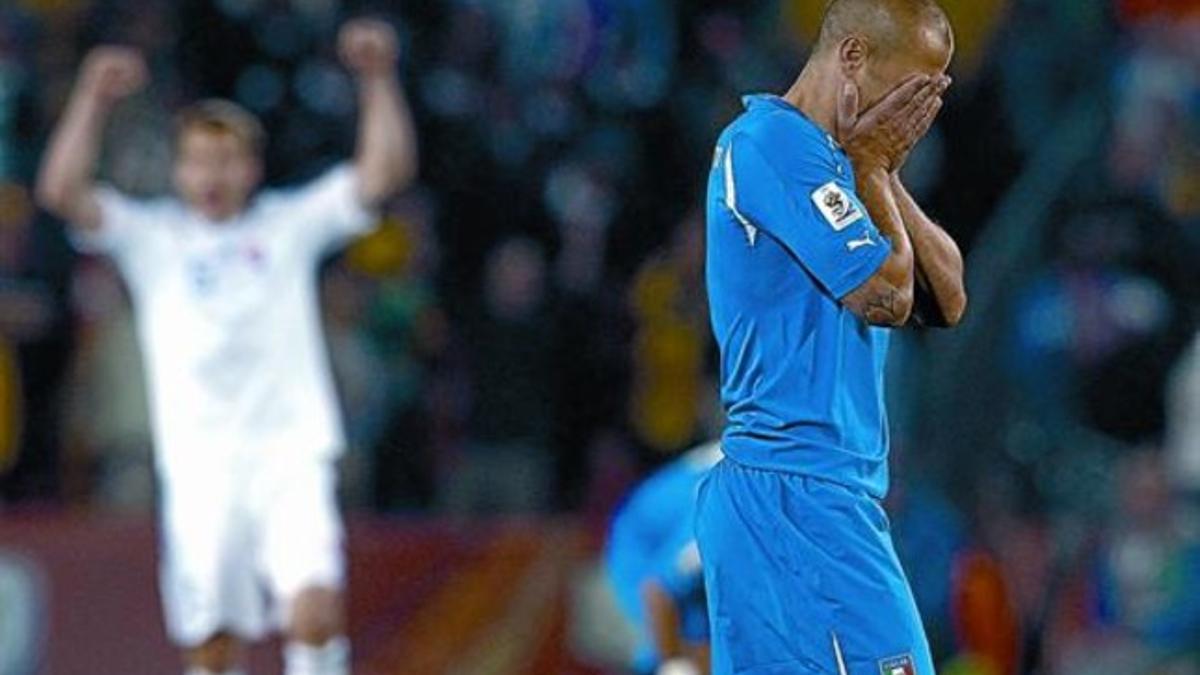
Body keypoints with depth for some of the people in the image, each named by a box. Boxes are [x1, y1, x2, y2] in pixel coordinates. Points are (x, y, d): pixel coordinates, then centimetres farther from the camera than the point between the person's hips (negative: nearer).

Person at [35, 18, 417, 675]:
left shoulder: (290, 225, 11)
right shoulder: (153, 238, 10)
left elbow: (386, 172, 3)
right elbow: (62, 192, -3)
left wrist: (378, 78, -7)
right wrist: (94, 98, -11)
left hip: (291, 454, -1)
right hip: (198, 465, 1)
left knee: (315, 613, -21)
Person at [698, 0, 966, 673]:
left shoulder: (832, 157, 20)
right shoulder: (774, 142, -10)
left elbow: (949, 300, 16)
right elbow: (886, 296, -15)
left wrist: (881, 170, 7)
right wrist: (869, 165, -1)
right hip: (799, 497, -10)